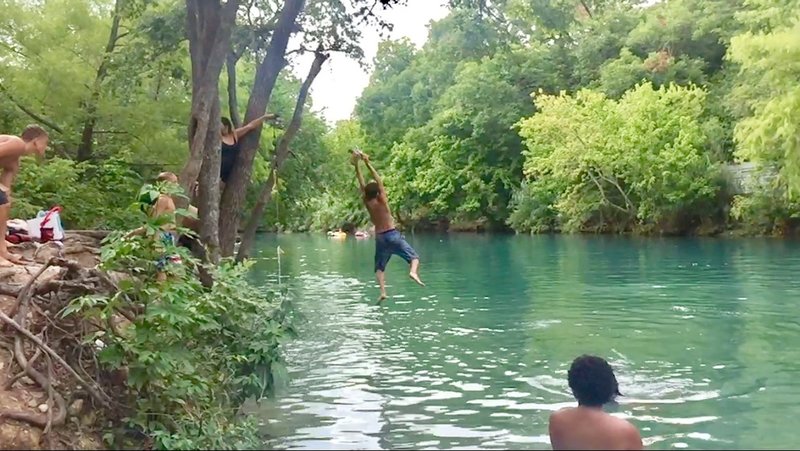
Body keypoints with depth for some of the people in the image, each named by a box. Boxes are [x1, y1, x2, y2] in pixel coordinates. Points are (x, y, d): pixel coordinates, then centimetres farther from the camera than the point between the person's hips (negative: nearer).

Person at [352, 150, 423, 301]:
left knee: (379, 267, 12)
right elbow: (379, 181, -6)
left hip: (380, 238, 3)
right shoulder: (382, 201, -7)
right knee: (414, 257, 1)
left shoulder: (366, 203, 1)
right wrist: (367, 163, -6)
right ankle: (413, 272, -30)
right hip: (392, 235, -3)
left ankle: (383, 291, -9)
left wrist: (357, 165, 9)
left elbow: (362, 185, 6)